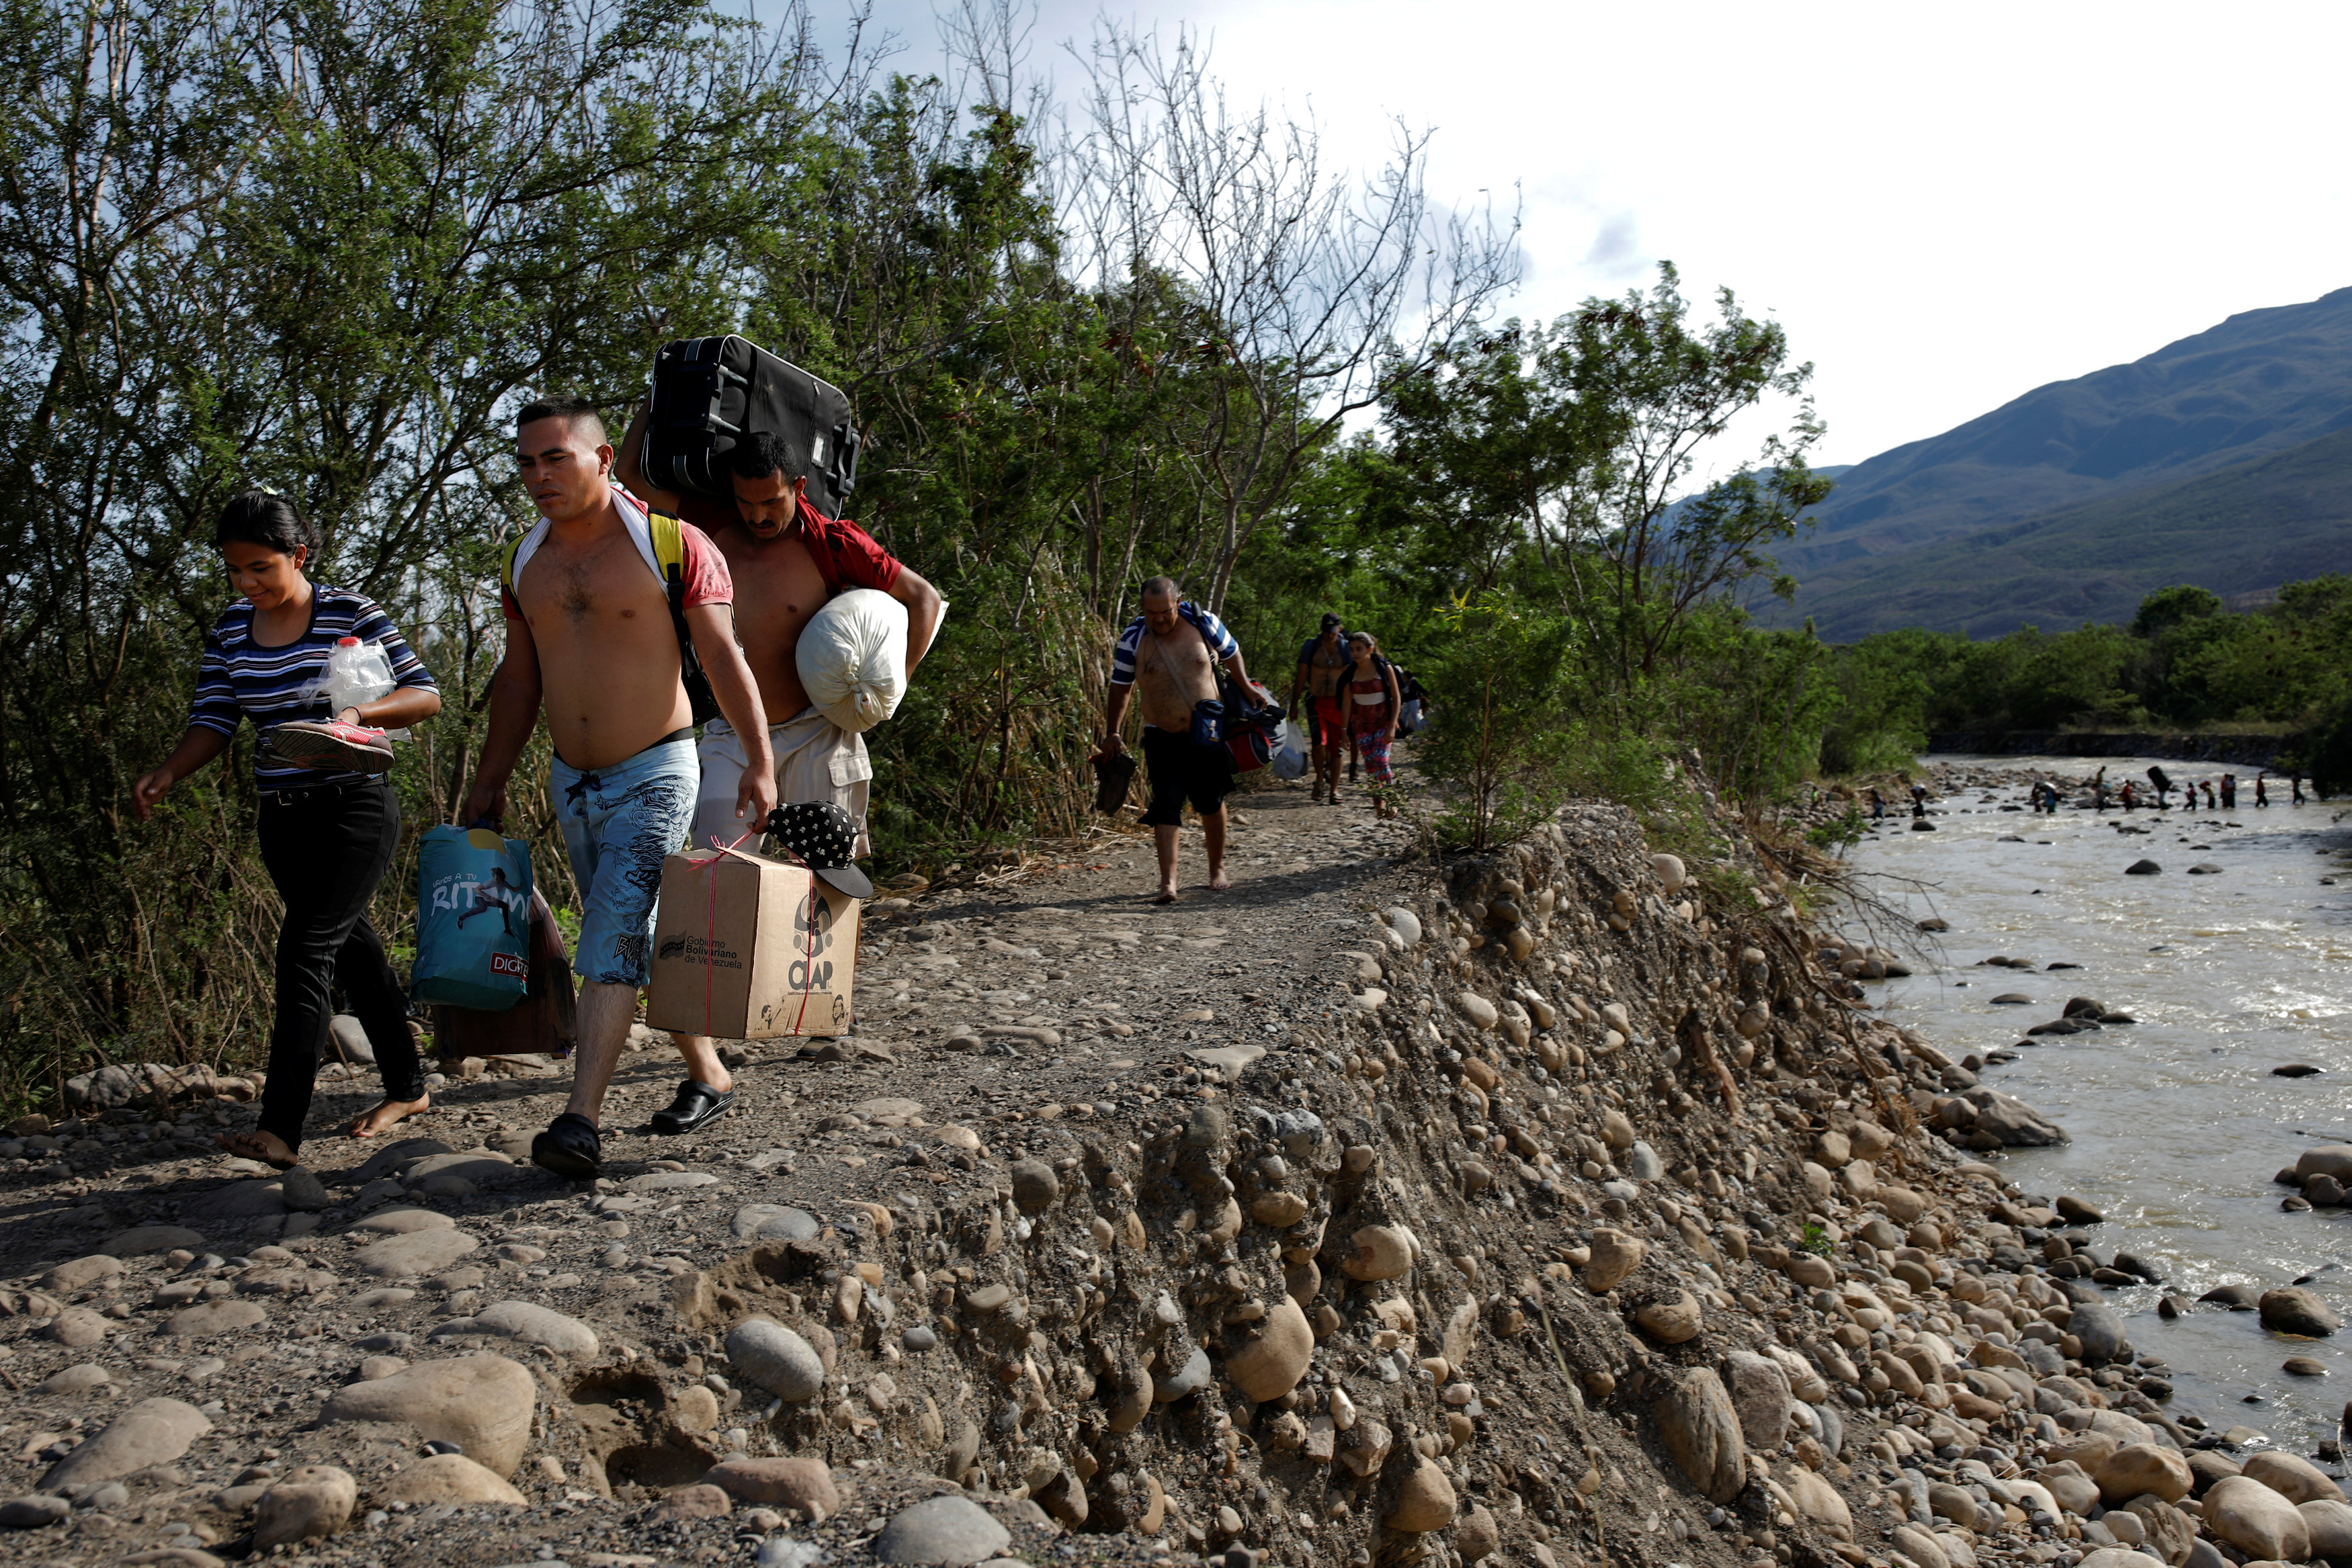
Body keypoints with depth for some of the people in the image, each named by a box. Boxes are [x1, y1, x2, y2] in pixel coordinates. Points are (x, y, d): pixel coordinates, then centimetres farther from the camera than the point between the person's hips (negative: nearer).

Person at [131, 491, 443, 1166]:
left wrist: (358, 713, -23)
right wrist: (168, 771, -11)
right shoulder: (230, 630, 9)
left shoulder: (350, 613, -8)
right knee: (352, 947, 15)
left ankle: (280, 1128, -18)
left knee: (305, 949, -15)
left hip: (355, 808, -6)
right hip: (282, 818, 6)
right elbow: (214, 718, 7)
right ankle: (406, 1086, 29)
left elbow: (425, 693, -6)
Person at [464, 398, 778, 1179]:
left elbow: (723, 656, -12)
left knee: (613, 939, -14)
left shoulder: (672, 543, -10)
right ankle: (708, 1075, 27)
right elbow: (518, 681, 16)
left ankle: (581, 1120, -15)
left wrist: (759, 760, -20)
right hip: (572, 781, 7)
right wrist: (489, 782, 16)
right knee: (638, 941, 13)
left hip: (654, 773, -6)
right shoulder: (527, 560, 8)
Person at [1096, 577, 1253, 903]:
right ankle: (1168, 883, -10)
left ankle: (1217, 869, 31)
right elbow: (1120, 688, 1)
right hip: (1162, 738, -1)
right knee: (1166, 808, -10)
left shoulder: (1204, 624, -8)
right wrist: (1112, 733, -3)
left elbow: (1232, 655, 10)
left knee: (1212, 803, 11)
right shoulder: (1133, 638, -8)